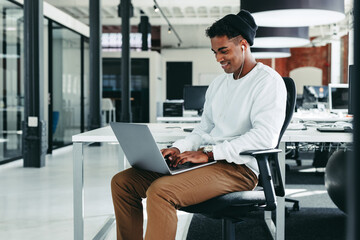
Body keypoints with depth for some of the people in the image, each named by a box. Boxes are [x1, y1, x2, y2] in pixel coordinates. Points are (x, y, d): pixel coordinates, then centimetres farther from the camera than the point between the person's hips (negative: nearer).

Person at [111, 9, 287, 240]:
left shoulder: (269, 81, -5)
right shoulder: (218, 84, 20)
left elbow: (265, 136, -19)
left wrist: (209, 153, -20)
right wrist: (178, 149, 1)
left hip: (239, 167, -8)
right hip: (207, 160, 8)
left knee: (160, 191, -32)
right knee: (123, 181, -4)